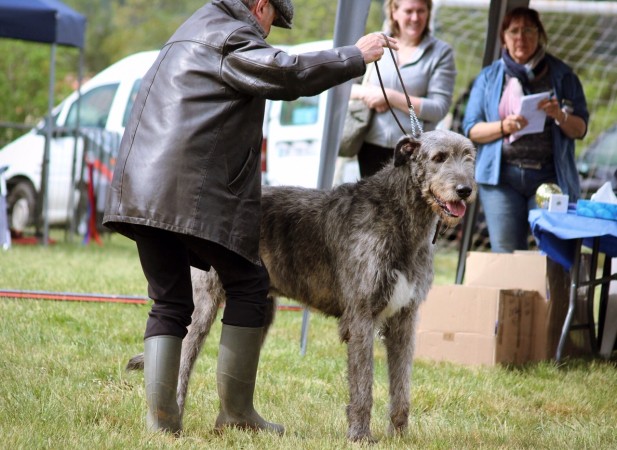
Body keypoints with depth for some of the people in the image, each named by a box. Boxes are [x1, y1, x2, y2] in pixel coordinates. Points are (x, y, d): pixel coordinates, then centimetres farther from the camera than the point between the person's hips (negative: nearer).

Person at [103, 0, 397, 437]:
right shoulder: (230, 37, -4)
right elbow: (287, 74, -18)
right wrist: (355, 57, -9)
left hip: (141, 189, 9)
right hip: (194, 193, -9)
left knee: (169, 301, 10)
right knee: (249, 286, 4)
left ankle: (160, 416, 1)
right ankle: (236, 410, 3)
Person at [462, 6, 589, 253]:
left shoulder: (561, 75, 9)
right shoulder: (489, 77, 11)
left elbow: (580, 129, 7)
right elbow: (471, 129, 6)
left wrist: (560, 115, -14)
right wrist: (504, 127, -12)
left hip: (550, 175, -1)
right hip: (502, 176, 1)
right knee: (505, 253, -4)